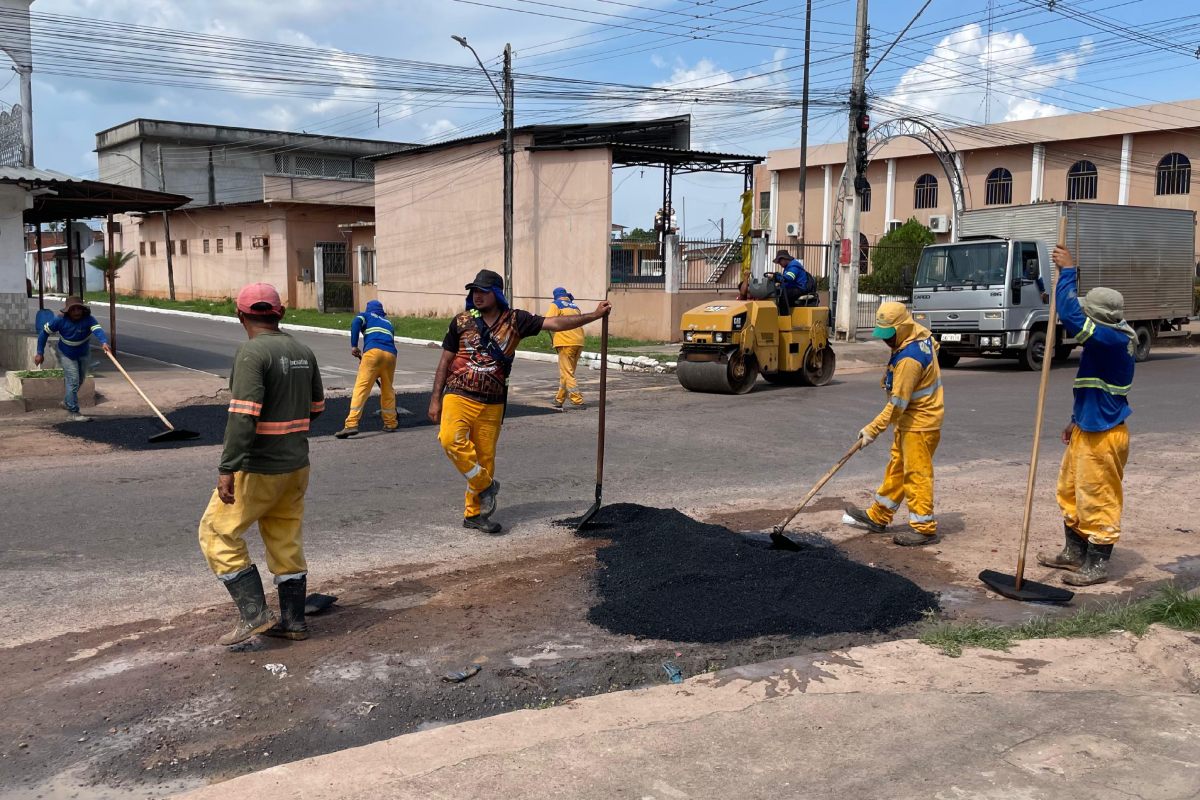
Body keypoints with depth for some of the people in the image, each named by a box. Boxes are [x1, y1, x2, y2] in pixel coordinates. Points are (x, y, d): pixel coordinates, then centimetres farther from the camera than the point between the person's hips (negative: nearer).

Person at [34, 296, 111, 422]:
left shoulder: (88, 319, -28)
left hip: (83, 354, 3)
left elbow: (97, 330, -48)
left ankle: (67, 401, 46)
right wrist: (40, 353, -11)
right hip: (66, 355, -3)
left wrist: (104, 342, -70)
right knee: (73, 382, -12)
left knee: (80, 380, 19)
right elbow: (44, 331, -10)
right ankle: (73, 412, -3)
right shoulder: (60, 320, -24)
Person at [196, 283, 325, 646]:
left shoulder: (252, 353, -16)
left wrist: (227, 469, -26)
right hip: (297, 464, 8)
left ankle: (254, 613, 1)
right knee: (286, 541, 15)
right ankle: (293, 620, 20)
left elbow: (244, 414, -25)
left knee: (218, 533, 5)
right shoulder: (303, 352, 7)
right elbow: (316, 407, 16)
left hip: (259, 467, -7)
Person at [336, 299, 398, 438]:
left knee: (361, 387, -9)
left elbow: (356, 322, 1)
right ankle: (390, 423, 26)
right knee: (387, 389, 20)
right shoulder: (388, 323, 36)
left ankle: (351, 424, -19)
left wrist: (354, 346, 1)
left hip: (373, 352, -4)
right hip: (391, 354, 4)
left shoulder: (366, 316, 24)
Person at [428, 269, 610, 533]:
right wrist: (435, 399, 3)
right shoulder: (461, 322, 1)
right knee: (451, 439, -26)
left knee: (485, 456, 4)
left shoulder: (515, 320, 1)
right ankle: (485, 485, -5)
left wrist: (594, 315, -8)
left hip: (492, 403, 1)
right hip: (458, 396, -1)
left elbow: (555, 323, -1)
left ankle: (473, 513, 19)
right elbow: (445, 362, 6)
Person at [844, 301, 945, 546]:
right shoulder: (921, 335, 0)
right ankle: (878, 517, 28)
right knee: (896, 468, 17)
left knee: (917, 473, -3)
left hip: (919, 424, -11)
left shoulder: (909, 359, -28)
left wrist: (873, 429, -21)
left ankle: (924, 528, 7)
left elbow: (897, 403, -26)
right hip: (909, 421, 11)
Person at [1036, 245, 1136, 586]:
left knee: (1098, 501, 1)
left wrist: (1068, 272, -22)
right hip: (1087, 430, 10)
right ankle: (1074, 553, 31)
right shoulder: (1111, 340, 9)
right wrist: (1077, 419, 23)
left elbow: (1070, 315, -32)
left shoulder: (1112, 340, -23)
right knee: (1071, 493, 19)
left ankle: (1096, 566, 12)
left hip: (1103, 436, -10)